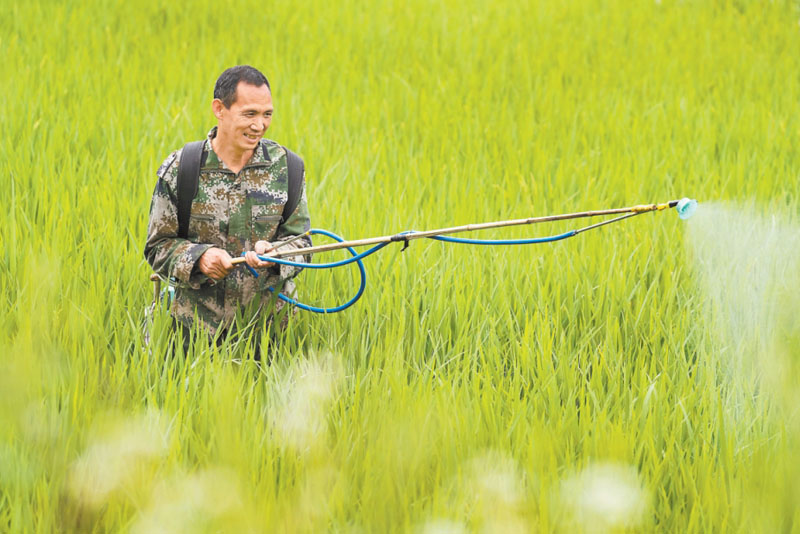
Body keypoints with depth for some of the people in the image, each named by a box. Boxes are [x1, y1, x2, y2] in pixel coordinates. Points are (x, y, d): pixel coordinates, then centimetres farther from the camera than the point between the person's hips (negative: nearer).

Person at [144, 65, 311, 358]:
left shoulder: (285, 167, -2)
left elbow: (300, 241, 0)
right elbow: (158, 247, -2)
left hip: (267, 322, 2)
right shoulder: (178, 169, -7)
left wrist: (275, 254, -23)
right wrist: (198, 258, -23)